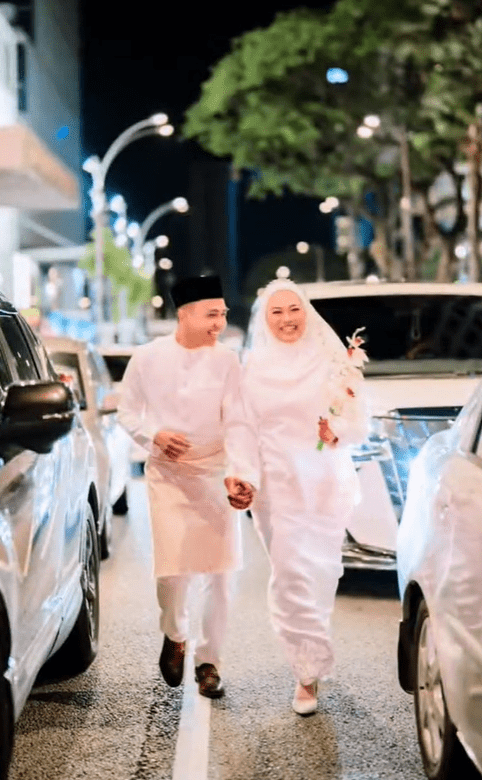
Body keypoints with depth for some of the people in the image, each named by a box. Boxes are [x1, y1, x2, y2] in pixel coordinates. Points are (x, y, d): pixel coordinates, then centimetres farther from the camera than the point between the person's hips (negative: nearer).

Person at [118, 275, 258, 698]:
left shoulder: (226, 361, -9)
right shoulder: (148, 357, -6)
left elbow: (238, 424, -13)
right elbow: (128, 410, 5)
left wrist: (241, 473, -28)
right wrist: (154, 436, -14)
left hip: (215, 474, 1)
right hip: (167, 473, 0)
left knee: (219, 573, 1)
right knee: (173, 570, -8)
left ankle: (208, 660, 19)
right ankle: (174, 636, 25)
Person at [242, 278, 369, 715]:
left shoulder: (333, 360, 1)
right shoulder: (254, 366, 5)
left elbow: (360, 424, 1)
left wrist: (339, 431, -19)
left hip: (327, 484, 0)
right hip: (278, 485, 0)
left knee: (320, 573, 5)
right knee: (292, 575, -7)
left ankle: (310, 660, 26)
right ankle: (309, 670, 0)